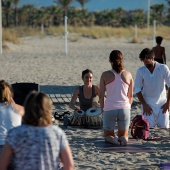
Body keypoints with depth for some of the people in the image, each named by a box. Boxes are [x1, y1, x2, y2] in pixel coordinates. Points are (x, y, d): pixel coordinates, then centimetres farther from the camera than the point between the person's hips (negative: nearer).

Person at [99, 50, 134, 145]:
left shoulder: (105, 75, -3)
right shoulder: (128, 75, 2)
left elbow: (101, 95, -1)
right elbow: (131, 96, 8)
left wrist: (102, 109, 13)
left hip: (109, 109, -1)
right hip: (125, 108, 1)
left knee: (108, 135, 17)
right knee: (124, 135, 19)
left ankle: (112, 139, -17)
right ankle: (123, 139, -16)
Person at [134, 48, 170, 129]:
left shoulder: (163, 68, -6)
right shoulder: (140, 71, -3)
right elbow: (137, 89, 0)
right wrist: (144, 105, -8)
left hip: (162, 104, 0)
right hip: (148, 104, 0)